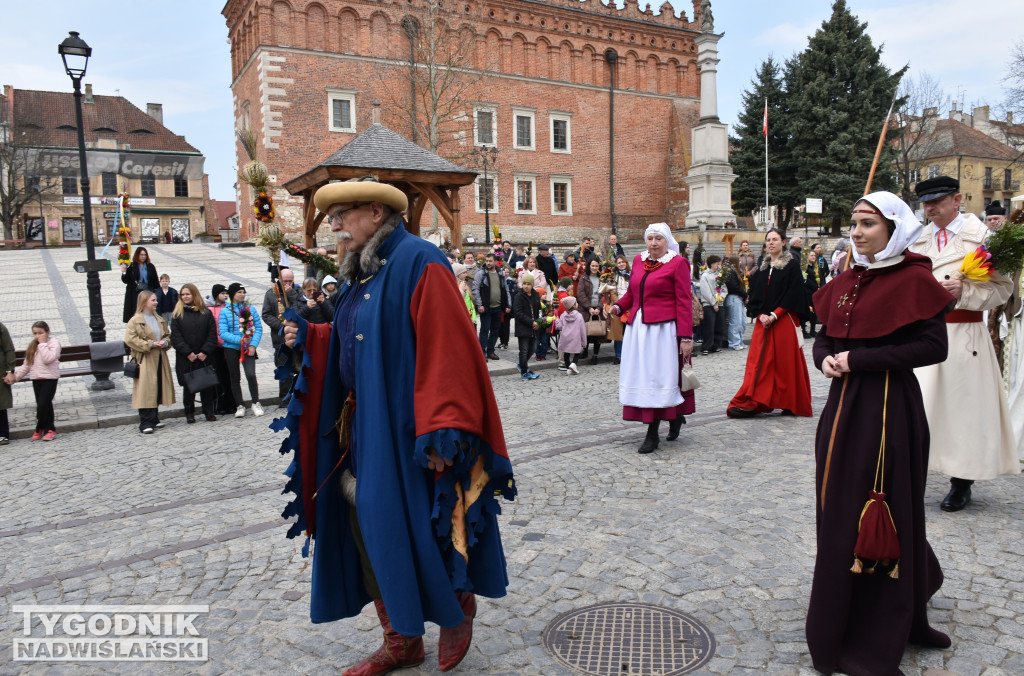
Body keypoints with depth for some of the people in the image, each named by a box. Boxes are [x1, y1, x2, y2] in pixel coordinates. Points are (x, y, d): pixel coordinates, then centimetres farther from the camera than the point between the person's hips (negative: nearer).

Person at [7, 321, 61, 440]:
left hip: (50, 378, -6)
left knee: (43, 404, -10)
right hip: (36, 379, 6)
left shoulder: (54, 343, -4)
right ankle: (50, 428, 17)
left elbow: (48, 359, -19)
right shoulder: (32, 346, 15)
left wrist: (43, 344, -14)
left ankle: (40, 428, 8)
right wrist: (14, 376, 6)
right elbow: (26, 365, 15)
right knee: (46, 404, 6)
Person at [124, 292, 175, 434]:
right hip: (145, 362, -7)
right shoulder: (135, 321, -7)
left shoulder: (160, 319, 14)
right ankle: (145, 423, -3)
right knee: (146, 391, -7)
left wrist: (165, 342, -2)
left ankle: (154, 419, 23)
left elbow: (168, 335, 21)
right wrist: (150, 345, -18)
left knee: (157, 390, 11)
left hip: (160, 360, 7)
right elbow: (130, 339, -14)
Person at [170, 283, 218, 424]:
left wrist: (205, 352, -10)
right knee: (188, 386, 5)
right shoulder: (177, 314, 4)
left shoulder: (206, 313, 6)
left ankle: (209, 412, 13)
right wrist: (188, 353, -12)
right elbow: (176, 337, -3)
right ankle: (189, 413, 14)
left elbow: (212, 334, 1)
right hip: (185, 359, 0)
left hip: (205, 357, 1)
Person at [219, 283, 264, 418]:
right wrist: (240, 340, -16)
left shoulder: (250, 309, 4)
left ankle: (256, 403, 1)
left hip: (248, 348, 0)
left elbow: (259, 328, 3)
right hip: (231, 348, 0)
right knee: (235, 377, 7)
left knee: (251, 374, -14)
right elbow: (223, 333, -7)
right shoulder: (225, 311, -2)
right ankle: (240, 406, 18)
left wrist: (253, 345, -9)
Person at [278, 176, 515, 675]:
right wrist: (309, 339, 7)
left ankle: (458, 608, 30)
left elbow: (447, 350, -20)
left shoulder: (418, 262, -13)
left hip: (404, 432, -8)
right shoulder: (358, 275, 14)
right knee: (366, 529, 10)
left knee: (417, 529, 0)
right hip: (360, 427, 8)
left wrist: (442, 432, -24)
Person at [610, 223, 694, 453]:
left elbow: (684, 302, -7)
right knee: (640, 376, 8)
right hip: (637, 326, 6)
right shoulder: (638, 260, 14)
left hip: (662, 328, -6)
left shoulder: (677, 263, -2)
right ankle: (675, 416, 28)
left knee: (657, 378, -5)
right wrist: (619, 306, 1)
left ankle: (652, 434, 3)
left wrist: (685, 337, -13)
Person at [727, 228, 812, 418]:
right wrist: (761, 314, -7)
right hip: (763, 322, 4)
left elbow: (794, 294, -9)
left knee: (786, 361, -1)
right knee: (759, 361, 1)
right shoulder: (762, 267, 13)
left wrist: (775, 315, -16)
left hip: (784, 321, -4)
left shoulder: (792, 265, -1)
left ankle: (791, 404, 11)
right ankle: (750, 403, 2)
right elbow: (754, 294, 10)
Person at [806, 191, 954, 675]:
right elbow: (824, 338, 16)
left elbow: (933, 346, -15)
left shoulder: (913, 280, -8)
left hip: (889, 408, -6)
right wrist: (825, 359, -7)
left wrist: (859, 359, -18)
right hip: (843, 403, 6)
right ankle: (842, 621, 33)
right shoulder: (846, 282, 11)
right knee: (840, 510, 12)